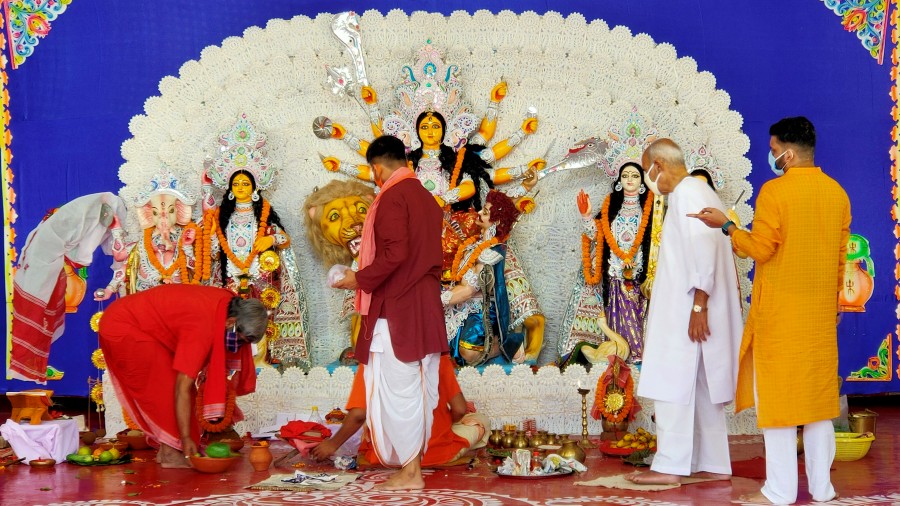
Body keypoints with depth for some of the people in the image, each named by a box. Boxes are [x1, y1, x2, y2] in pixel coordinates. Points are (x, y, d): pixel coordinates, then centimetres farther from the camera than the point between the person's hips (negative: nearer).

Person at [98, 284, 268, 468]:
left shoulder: (229, 303, -8)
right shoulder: (201, 328, -34)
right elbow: (182, 388, -32)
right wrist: (186, 438, -29)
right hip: (122, 329, -10)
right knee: (167, 384, -12)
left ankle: (166, 449, 11)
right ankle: (170, 454, -9)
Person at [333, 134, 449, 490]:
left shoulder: (392, 197, -12)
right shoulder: (427, 198, 14)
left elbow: (394, 254, -22)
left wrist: (360, 279, -10)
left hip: (396, 308, -8)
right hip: (426, 308, 9)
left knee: (397, 388, -4)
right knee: (419, 388, 10)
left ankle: (409, 472, -2)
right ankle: (415, 464, 16)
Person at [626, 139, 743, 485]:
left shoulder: (686, 193, -13)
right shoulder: (700, 192, 18)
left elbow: (703, 248, -22)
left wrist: (698, 304, -23)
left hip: (688, 311, -10)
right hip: (696, 311, 10)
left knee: (673, 386, -7)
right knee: (703, 388, 11)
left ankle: (670, 466, -5)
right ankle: (714, 464, 14)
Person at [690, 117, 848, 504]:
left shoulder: (775, 190, -13)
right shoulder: (837, 193, 6)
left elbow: (760, 248, -15)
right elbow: (841, 256, 11)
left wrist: (725, 225, -4)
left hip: (780, 311, -6)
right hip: (821, 312, 6)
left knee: (777, 393, 0)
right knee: (818, 392, 11)